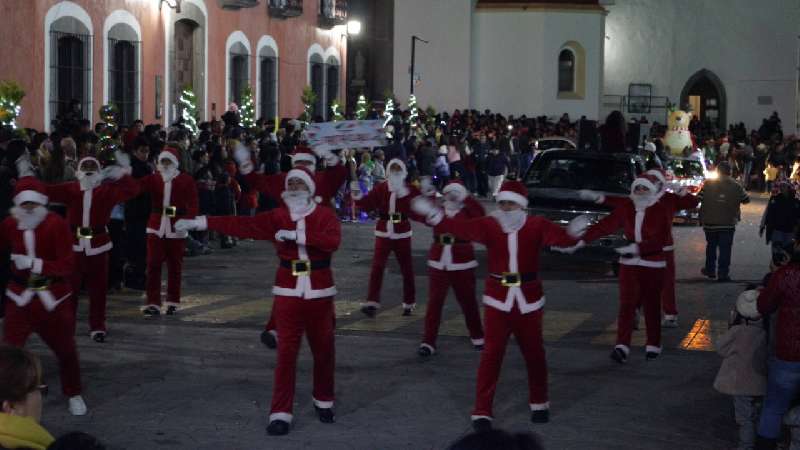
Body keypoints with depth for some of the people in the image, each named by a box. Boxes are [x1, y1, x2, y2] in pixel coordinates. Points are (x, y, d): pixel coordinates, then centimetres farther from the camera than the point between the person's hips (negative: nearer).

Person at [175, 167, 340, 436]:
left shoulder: (326, 215, -4)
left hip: (319, 292, -1)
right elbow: (242, 225, -5)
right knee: (286, 352, -2)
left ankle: (323, 401, 30)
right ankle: (281, 413, -2)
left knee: (323, 350, 10)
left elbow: (333, 241, -23)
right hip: (288, 292, 1)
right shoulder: (277, 217, 2)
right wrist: (201, 222, -12)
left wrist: (297, 235, -28)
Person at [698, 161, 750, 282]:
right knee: (725, 248, 3)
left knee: (711, 246, 19)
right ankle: (723, 273, 0)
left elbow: (699, 198, -7)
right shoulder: (735, 186, -5)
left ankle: (710, 270, 27)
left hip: (710, 222, 1)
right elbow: (746, 199, 4)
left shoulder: (708, 184, -6)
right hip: (728, 223, -1)